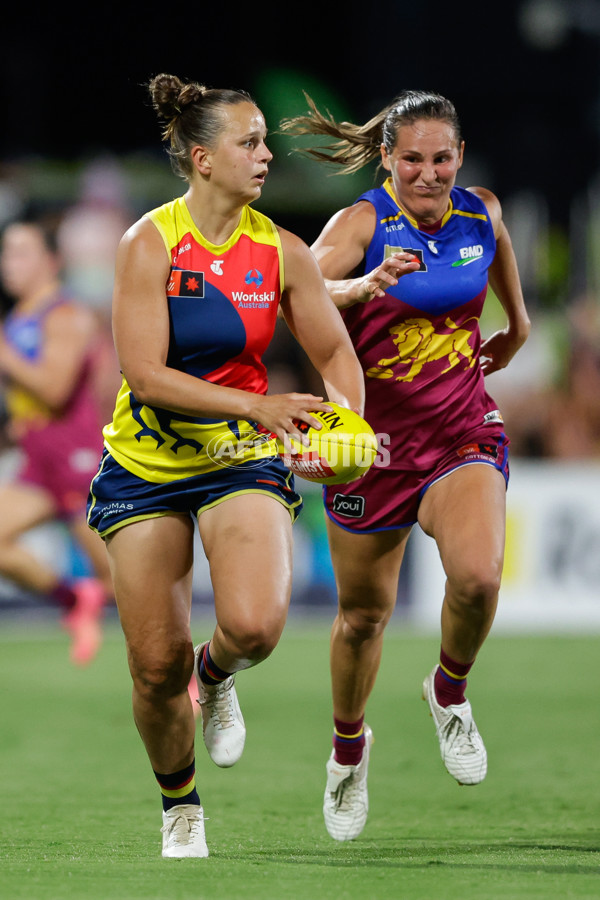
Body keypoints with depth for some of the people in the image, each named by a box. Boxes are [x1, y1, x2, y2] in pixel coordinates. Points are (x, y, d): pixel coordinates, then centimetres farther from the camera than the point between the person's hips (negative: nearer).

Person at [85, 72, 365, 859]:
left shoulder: (281, 252, -5)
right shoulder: (149, 245, -14)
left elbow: (335, 355, 5)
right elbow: (145, 375, -21)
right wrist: (257, 404, -30)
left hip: (243, 464, 1)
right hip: (145, 468, -1)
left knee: (255, 623, -25)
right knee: (157, 666, 0)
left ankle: (217, 677, 12)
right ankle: (180, 809, 27)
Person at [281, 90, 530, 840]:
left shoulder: (482, 214, -3)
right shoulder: (363, 223, -16)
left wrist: (517, 323, 36)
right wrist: (368, 285, -53)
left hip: (464, 433, 2)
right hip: (375, 440, -2)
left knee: (478, 576, -26)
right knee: (364, 614, 12)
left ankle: (449, 690, 5)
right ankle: (349, 743, 41)